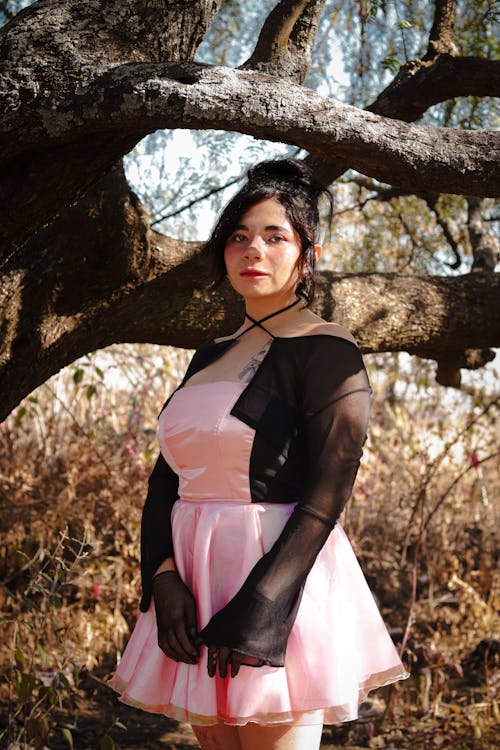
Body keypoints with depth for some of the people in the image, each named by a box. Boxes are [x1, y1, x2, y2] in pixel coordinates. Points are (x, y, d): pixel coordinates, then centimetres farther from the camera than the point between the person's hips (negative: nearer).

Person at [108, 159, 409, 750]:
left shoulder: (326, 351, -7)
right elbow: (167, 476, 8)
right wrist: (163, 577, -8)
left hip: (279, 576, -6)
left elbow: (327, 493, -15)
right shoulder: (212, 355, 14)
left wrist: (259, 611, -20)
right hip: (194, 583, 7)